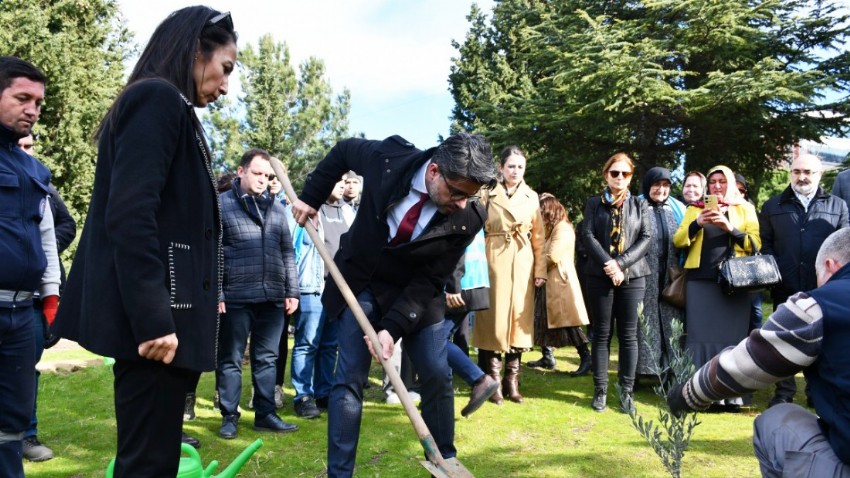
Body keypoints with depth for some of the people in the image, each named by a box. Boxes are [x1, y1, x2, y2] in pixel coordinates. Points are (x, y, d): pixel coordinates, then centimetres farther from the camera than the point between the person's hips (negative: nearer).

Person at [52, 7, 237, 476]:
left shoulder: (163, 106, 21)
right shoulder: (158, 97, -8)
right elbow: (129, 216, -20)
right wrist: (154, 318, -23)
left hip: (158, 315, 10)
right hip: (155, 321, -10)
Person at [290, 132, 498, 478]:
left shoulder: (468, 218, -23)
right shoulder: (389, 157, -25)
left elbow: (431, 280, -17)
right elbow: (343, 151, -2)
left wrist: (393, 327, -25)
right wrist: (310, 197, 1)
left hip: (416, 292, 1)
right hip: (361, 282, 0)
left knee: (437, 376, 1)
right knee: (350, 378, -2)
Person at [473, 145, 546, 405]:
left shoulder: (532, 197, 9)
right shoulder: (488, 194, 1)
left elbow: (538, 237, 9)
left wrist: (540, 270, 4)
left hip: (523, 263, 3)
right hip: (494, 261, -3)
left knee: (519, 319, 6)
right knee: (493, 319, -1)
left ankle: (512, 381, 16)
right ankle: (493, 381, 9)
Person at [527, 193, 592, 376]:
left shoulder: (563, 229, -13)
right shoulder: (552, 229, 19)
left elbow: (552, 256, -20)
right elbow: (543, 252, 13)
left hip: (560, 282, -10)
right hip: (549, 282, 10)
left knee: (568, 323, -9)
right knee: (545, 321, 12)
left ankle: (586, 358, -4)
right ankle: (548, 358, 20)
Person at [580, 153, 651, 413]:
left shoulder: (640, 205, 13)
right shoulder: (594, 203, 10)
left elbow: (645, 238, 2)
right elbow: (587, 235, -2)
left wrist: (621, 263, -12)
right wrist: (607, 264, -15)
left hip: (633, 276, 1)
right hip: (600, 275, -1)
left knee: (628, 334, 1)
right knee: (602, 333, 2)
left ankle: (627, 390, 7)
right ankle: (600, 390, 8)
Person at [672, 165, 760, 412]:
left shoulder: (745, 209, 12)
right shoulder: (696, 209, 13)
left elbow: (755, 243, 1)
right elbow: (678, 241, 4)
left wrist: (730, 228, -13)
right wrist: (697, 223, -11)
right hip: (701, 280, 1)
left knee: (731, 335, -2)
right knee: (701, 333, -2)